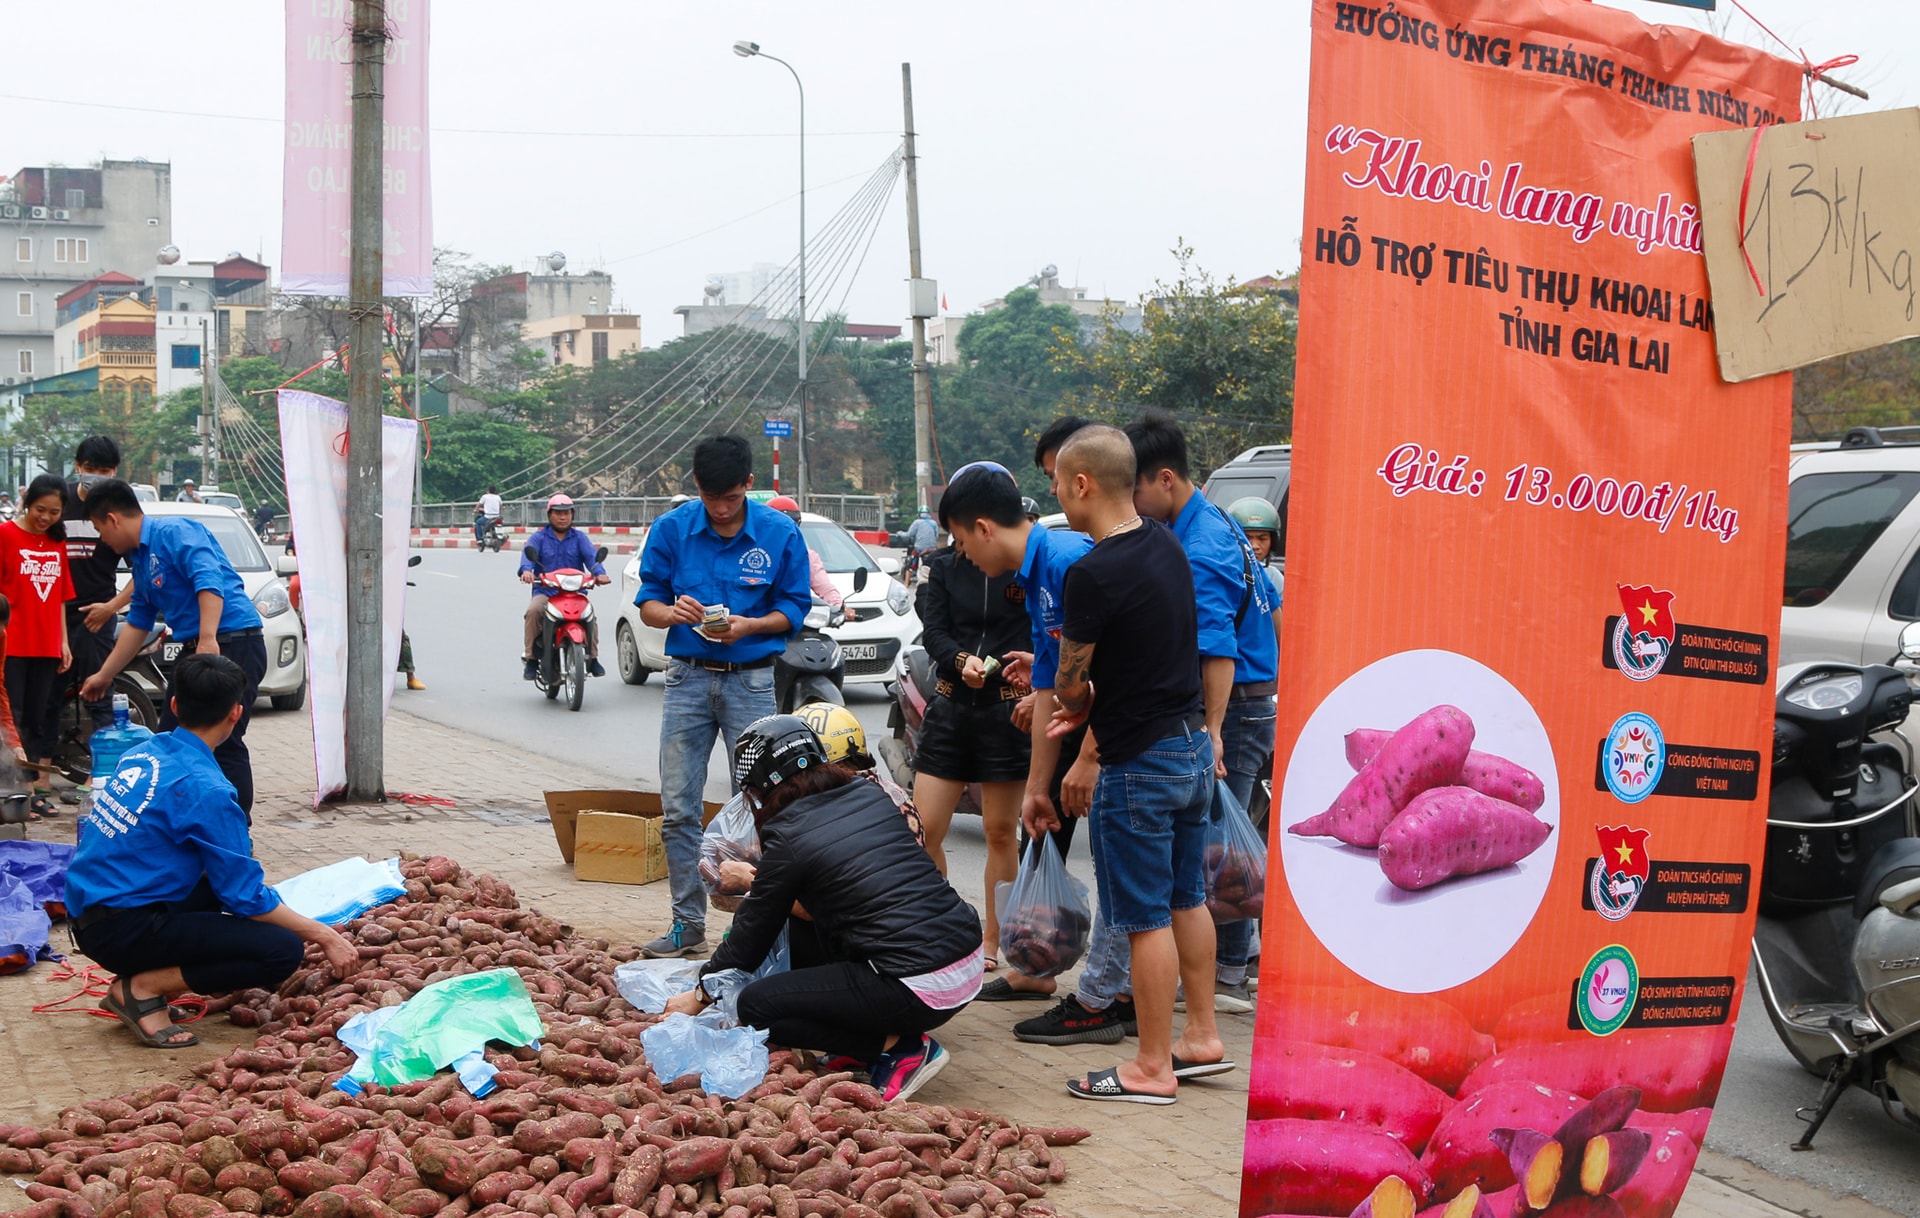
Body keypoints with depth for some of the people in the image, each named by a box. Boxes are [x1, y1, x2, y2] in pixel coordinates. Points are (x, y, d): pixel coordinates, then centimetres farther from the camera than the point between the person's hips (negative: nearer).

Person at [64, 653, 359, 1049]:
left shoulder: (144, 752, 8)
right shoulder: (205, 789, -17)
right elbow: (246, 896, -12)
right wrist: (324, 935, -3)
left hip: (86, 914, 9)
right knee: (284, 951, -14)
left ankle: (141, 975, 10)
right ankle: (144, 988, -9)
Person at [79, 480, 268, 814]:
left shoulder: (175, 532, -10)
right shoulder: (139, 559, 20)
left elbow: (210, 580, -25)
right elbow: (137, 624, 28)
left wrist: (208, 639, -34)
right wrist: (104, 676, 33)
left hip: (232, 644, -10)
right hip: (196, 650, 10)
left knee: (224, 743, -11)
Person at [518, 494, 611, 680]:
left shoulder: (579, 538, 14)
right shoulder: (539, 537, 12)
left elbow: (591, 556, -4)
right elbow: (528, 554, -8)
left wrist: (600, 573, -26)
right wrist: (526, 570, -33)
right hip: (544, 592, 0)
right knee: (533, 611, -30)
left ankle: (592, 658, -12)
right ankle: (530, 658, -20)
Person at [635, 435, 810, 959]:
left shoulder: (780, 533, -4)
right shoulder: (672, 528, 0)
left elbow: (793, 607, 1)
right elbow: (647, 604, 4)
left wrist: (748, 625, -18)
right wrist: (673, 612, -19)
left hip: (752, 680, -2)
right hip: (688, 677, 2)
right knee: (677, 810, 2)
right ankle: (688, 925, 11)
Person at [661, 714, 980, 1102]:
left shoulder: (787, 837, -6)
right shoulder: (871, 796, 11)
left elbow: (753, 935, 6)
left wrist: (699, 996, 24)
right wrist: (762, 879, 36)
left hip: (923, 990, -8)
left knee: (756, 1006, 3)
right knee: (801, 928, 23)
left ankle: (899, 1048, -1)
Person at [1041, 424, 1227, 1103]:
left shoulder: (1094, 574, -21)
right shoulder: (1167, 546, 5)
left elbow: (1070, 681, -10)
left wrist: (1079, 701, 12)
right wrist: (1089, 703, 12)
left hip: (1140, 763, -9)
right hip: (1194, 742, 9)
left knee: (1146, 918, 0)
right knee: (1187, 900, 18)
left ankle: (1153, 1067, 9)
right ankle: (1202, 1038, 28)